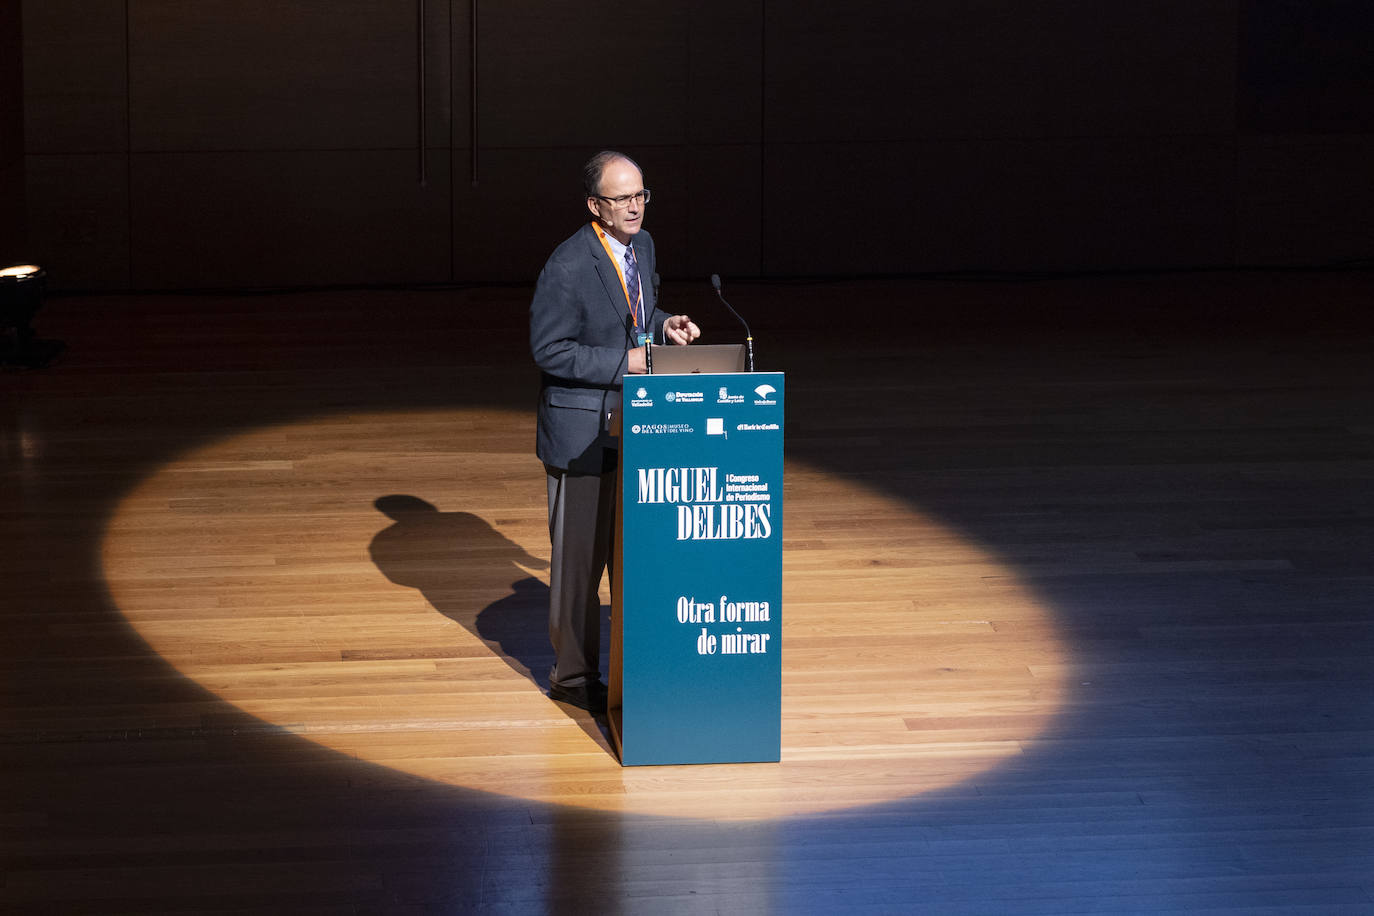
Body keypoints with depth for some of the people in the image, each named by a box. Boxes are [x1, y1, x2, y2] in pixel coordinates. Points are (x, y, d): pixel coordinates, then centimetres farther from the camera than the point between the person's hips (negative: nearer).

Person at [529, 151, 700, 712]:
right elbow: (549, 349, -19)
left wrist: (665, 328, -2)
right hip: (581, 431, -8)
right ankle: (573, 676, 15)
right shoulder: (568, 268, -21)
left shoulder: (641, 246, 4)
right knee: (580, 555, 3)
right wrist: (623, 362, -22)